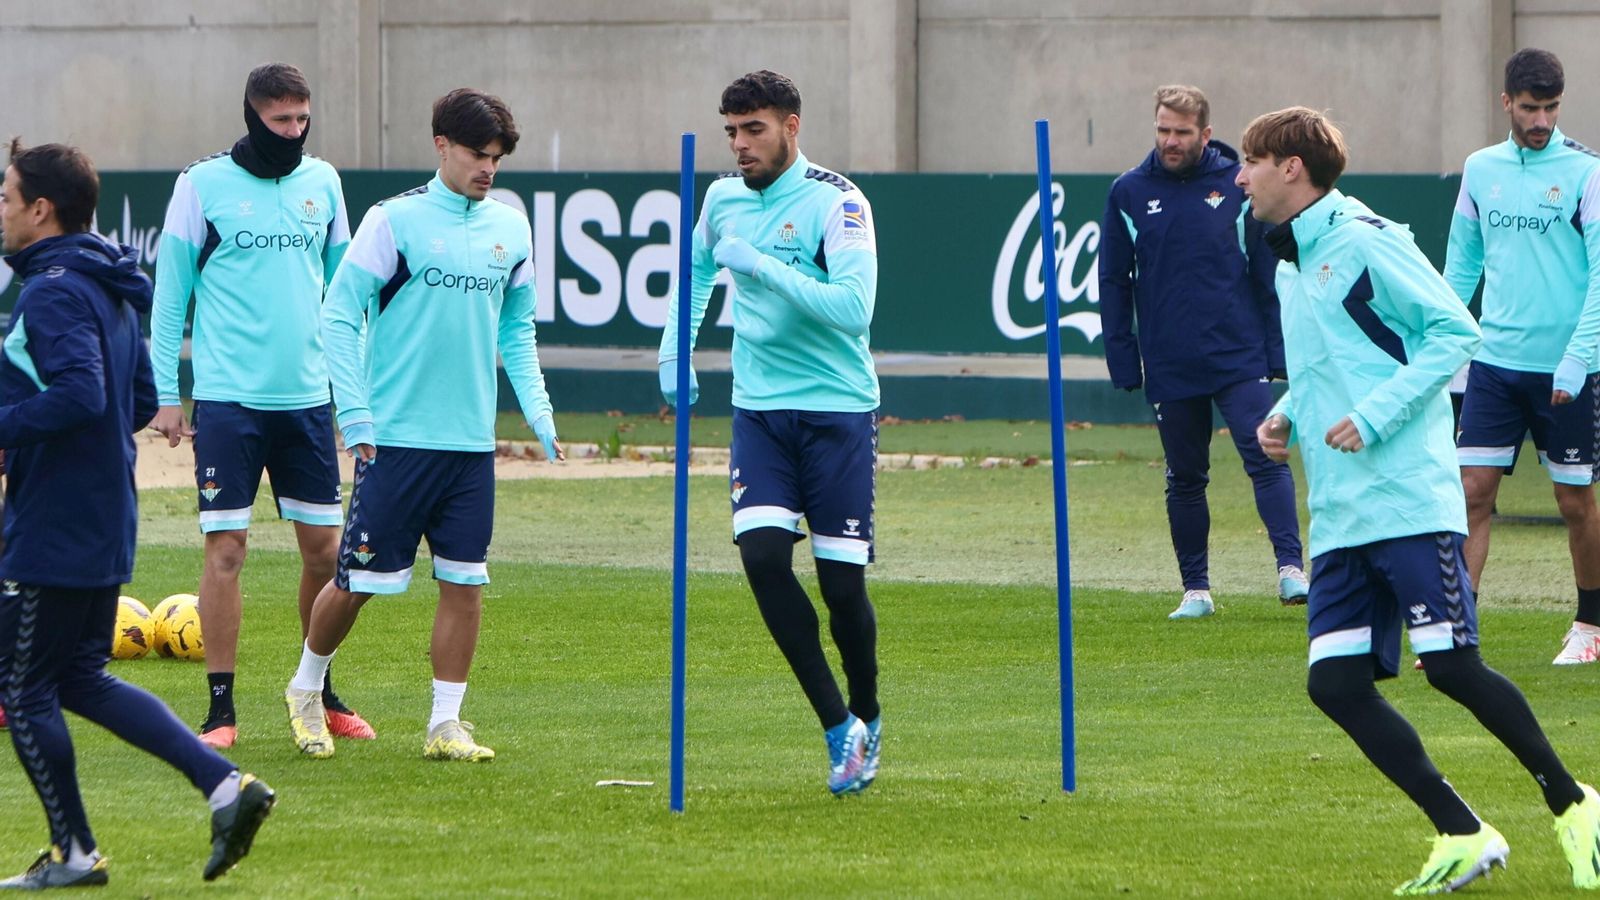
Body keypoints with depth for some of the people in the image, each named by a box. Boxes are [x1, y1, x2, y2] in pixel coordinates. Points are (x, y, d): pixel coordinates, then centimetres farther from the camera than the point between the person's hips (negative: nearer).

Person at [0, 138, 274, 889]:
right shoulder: (109, 291, 13)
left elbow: (78, 395, -31)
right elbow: (142, 401, 19)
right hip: (104, 523, 10)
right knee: (81, 679, 17)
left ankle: (74, 853, 10)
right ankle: (225, 785, 7)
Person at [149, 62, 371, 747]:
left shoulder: (322, 183, 9)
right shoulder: (204, 184, -2)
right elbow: (169, 293, 0)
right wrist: (164, 393, -4)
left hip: (307, 395, 4)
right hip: (229, 399, -4)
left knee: (324, 547, 6)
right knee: (226, 548, -5)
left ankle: (321, 691, 23)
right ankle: (221, 708, 1)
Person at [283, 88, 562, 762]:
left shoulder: (510, 229, 9)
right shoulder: (395, 220, -7)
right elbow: (339, 315, -6)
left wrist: (537, 408, 6)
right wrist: (356, 416, -12)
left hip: (472, 442, 5)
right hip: (397, 437, -5)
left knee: (465, 582, 1)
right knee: (360, 580, 0)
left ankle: (445, 724, 8)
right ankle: (306, 688, 23)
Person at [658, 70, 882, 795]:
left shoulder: (836, 204, -14)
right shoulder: (724, 198, 6)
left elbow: (853, 307, -26)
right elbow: (697, 265, 29)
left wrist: (762, 266, -27)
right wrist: (675, 345, 19)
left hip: (836, 411, -5)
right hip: (759, 409, 5)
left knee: (841, 581, -3)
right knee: (761, 553, -15)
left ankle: (867, 716, 25)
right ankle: (839, 728, -7)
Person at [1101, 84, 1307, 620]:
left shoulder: (1239, 185, 2)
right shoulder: (1129, 193, 4)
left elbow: (1269, 274, 5)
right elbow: (1114, 284, 8)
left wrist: (1277, 349, 0)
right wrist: (1123, 361, 3)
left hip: (1240, 359, -2)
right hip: (1169, 369, 2)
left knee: (1265, 457, -15)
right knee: (1185, 479, 8)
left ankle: (1290, 568, -20)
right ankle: (1196, 589, 15)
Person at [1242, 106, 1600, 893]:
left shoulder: (1363, 241, -8)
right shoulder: (1289, 262, 18)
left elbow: (1454, 331, -11)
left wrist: (1374, 416, -18)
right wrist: (1286, 415, 10)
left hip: (1408, 501, -9)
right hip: (1338, 518, 9)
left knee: (1450, 666, -11)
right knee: (1334, 682, -2)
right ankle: (1462, 836, 3)